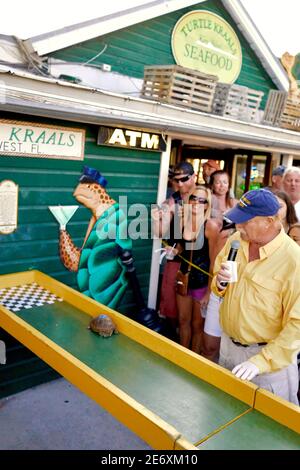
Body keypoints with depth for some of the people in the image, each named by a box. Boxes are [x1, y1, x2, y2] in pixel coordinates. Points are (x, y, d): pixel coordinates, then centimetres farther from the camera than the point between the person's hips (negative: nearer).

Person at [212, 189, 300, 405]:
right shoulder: (235, 241, -4)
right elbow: (218, 285, 11)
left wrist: (261, 361, -26)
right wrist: (220, 283, -12)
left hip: (269, 355, -5)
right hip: (228, 345, 6)